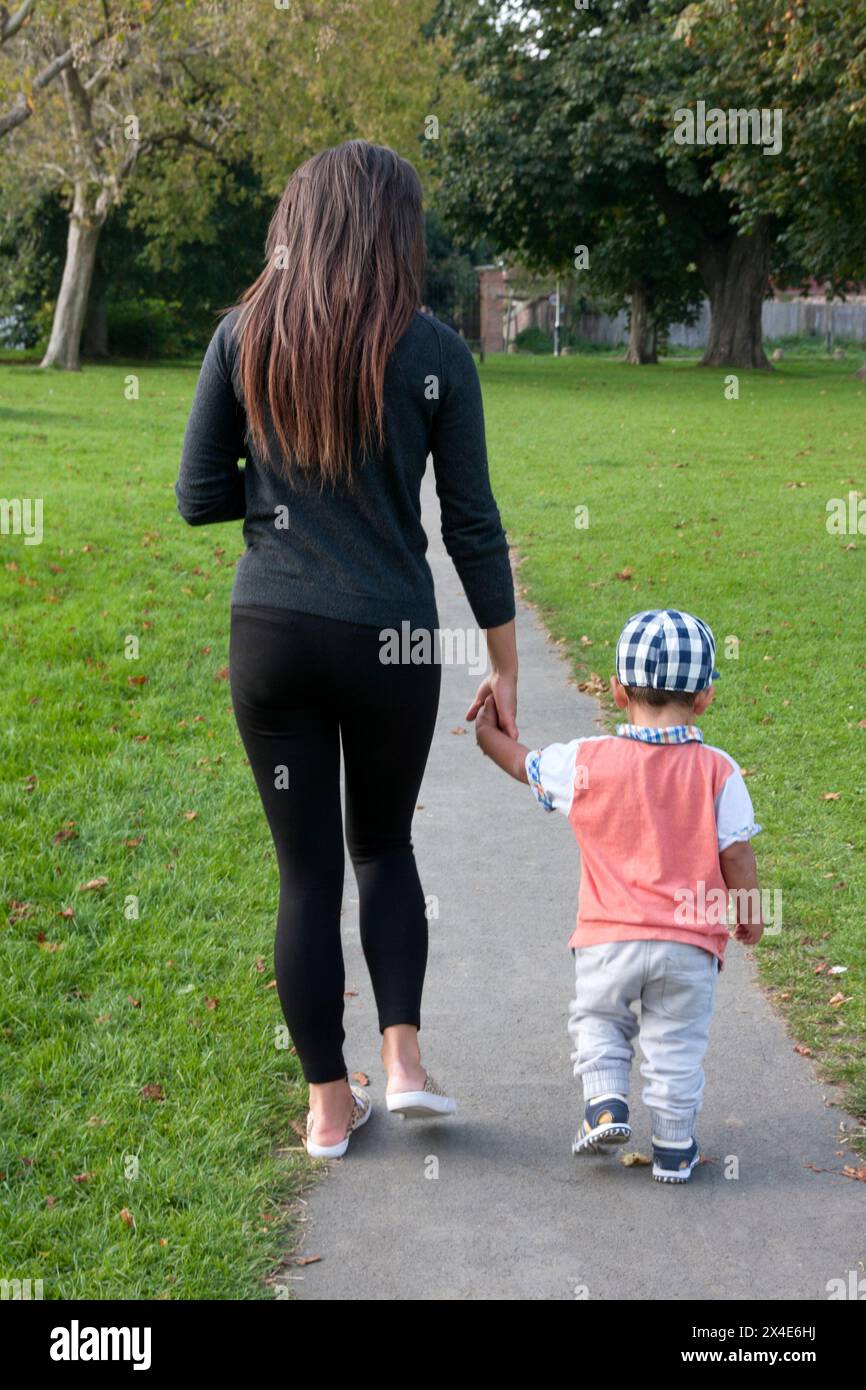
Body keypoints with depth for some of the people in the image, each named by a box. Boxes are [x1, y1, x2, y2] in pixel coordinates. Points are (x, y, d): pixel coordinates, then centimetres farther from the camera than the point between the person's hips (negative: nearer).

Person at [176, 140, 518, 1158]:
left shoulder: (245, 337, 0)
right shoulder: (433, 352, -4)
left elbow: (199, 497, 2)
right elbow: (472, 524, -3)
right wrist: (504, 668, 4)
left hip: (273, 635, 1)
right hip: (391, 642, 0)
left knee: (306, 870, 10)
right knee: (384, 845, 22)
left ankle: (330, 1103, 17)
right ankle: (403, 1060, 11)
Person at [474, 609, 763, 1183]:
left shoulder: (585, 761, -5)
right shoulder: (718, 771, -6)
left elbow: (524, 763, 12)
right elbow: (737, 854, -4)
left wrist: (489, 731, 32)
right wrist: (750, 914, 12)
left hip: (609, 937, 0)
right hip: (690, 942, 0)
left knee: (598, 1018, 24)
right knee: (676, 1044, 11)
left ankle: (606, 1103, 8)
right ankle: (673, 1149, 16)